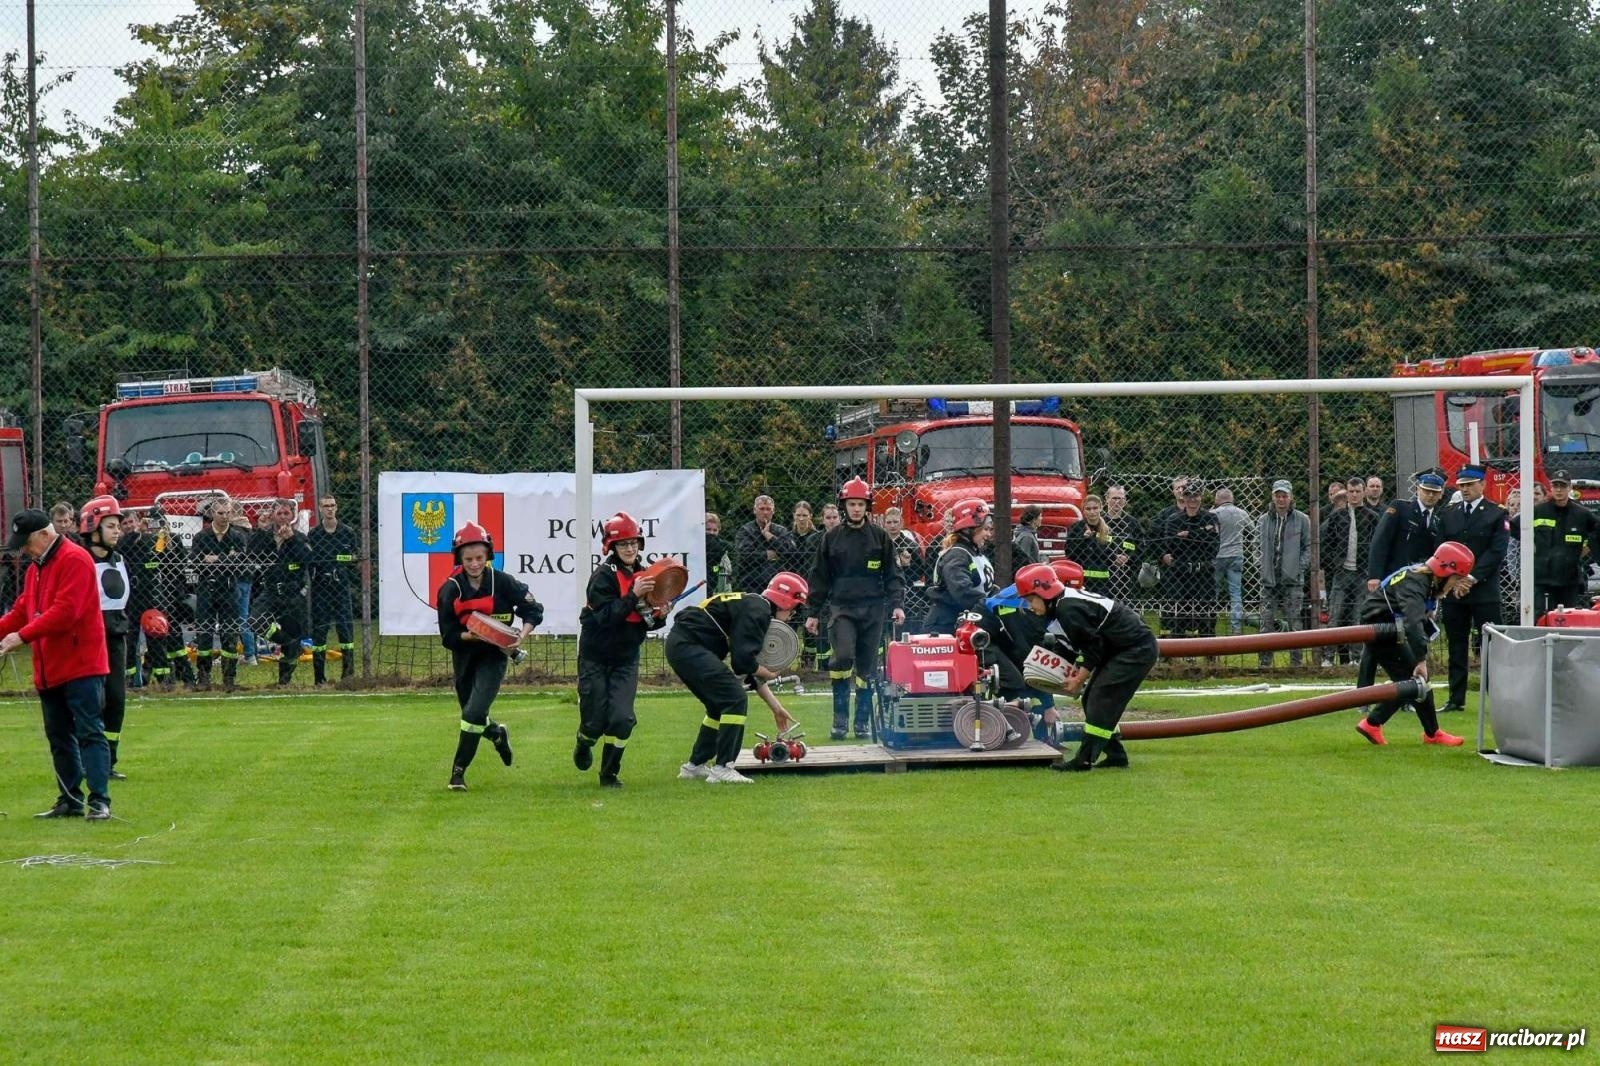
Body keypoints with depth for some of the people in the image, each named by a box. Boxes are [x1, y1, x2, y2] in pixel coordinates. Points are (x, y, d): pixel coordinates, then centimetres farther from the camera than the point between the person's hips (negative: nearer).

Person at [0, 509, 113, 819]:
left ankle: (100, 801, -12)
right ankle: (70, 800, 18)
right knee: (58, 736, 12)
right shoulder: (35, 569, 18)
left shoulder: (74, 560, -13)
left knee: (89, 733, -10)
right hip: (49, 670, 10)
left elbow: (66, 611, -22)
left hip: (81, 665, -9)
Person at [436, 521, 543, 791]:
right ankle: (498, 734, 50)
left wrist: (521, 637, -20)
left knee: (474, 713, -18)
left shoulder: (502, 582, -13)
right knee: (472, 716, 15)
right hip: (465, 656, 3)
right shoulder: (450, 590, -11)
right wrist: (469, 635, -28)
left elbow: (534, 610, -4)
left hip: (493, 656, -3)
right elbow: (448, 636, -8)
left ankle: (458, 772, -7)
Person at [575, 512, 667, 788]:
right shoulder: (604, 576, -16)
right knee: (595, 718, 2)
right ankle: (584, 744, 38)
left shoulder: (644, 576, 3)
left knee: (622, 718, -9)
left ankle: (610, 774, 7)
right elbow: (605, 616, -28)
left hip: (626, 659, 4)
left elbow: (645, 622, 10)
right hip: (596, 657, -4)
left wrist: (659, 616, -12)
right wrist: (633, 595, -36)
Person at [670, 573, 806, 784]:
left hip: (679, 646, 11)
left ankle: (695, 765, 25)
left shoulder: (754, 606, 19)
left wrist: (775, 707, 24)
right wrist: (769, 673, 2)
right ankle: (722, 768, -11)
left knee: (721, 703, 20)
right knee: (735, 698, -11)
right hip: (689, 646, -11)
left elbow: (752, 668, 24)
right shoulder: (758, 611, -12)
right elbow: (743, 662, -19)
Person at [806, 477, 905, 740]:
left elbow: (892, 574, 9)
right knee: (842, 656, -21)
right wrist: (813, 613, 8)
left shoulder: (879, 537, 7)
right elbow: (820, 578, 10)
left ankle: (862, 723, 13)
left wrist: (897, 604, -4)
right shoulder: (832, 538, 7)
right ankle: (840, 718, -11)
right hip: (841, 607, -1)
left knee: (867, 668, 4)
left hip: (872, 610, 1)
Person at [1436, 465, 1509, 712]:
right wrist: (1454, 580, -5)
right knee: (1457, 646, 6)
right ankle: (1456, 699, 10)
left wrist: (1472, 578, -13)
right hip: (1453, 590, 4)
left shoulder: (1496, 514, 1)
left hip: (1485, 591, -4)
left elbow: (1496, 551, -7)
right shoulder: (1448, 514, 13)